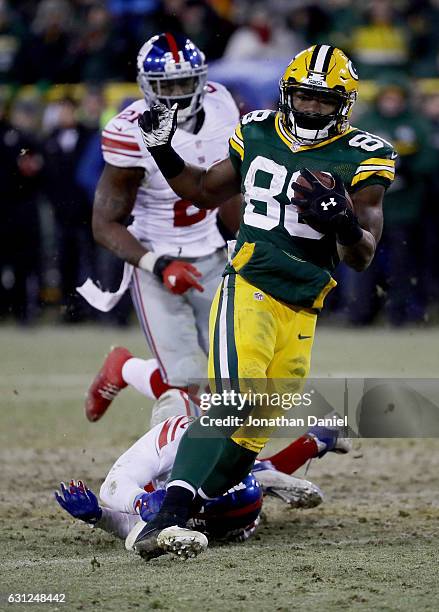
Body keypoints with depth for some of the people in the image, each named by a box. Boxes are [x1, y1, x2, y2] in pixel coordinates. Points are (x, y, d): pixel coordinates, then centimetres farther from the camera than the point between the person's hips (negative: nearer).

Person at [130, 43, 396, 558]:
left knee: (252, 433, 4)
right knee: (232, 401, -24)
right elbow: (206, 191, 26)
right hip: (247, 289, -2)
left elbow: (361, 259, -4)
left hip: (300, 312, 3)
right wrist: (160, 149, 13)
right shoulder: (256, 134, 7)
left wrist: (344, 222, -26)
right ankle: (164, 520, -33)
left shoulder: (359, 159, 0)